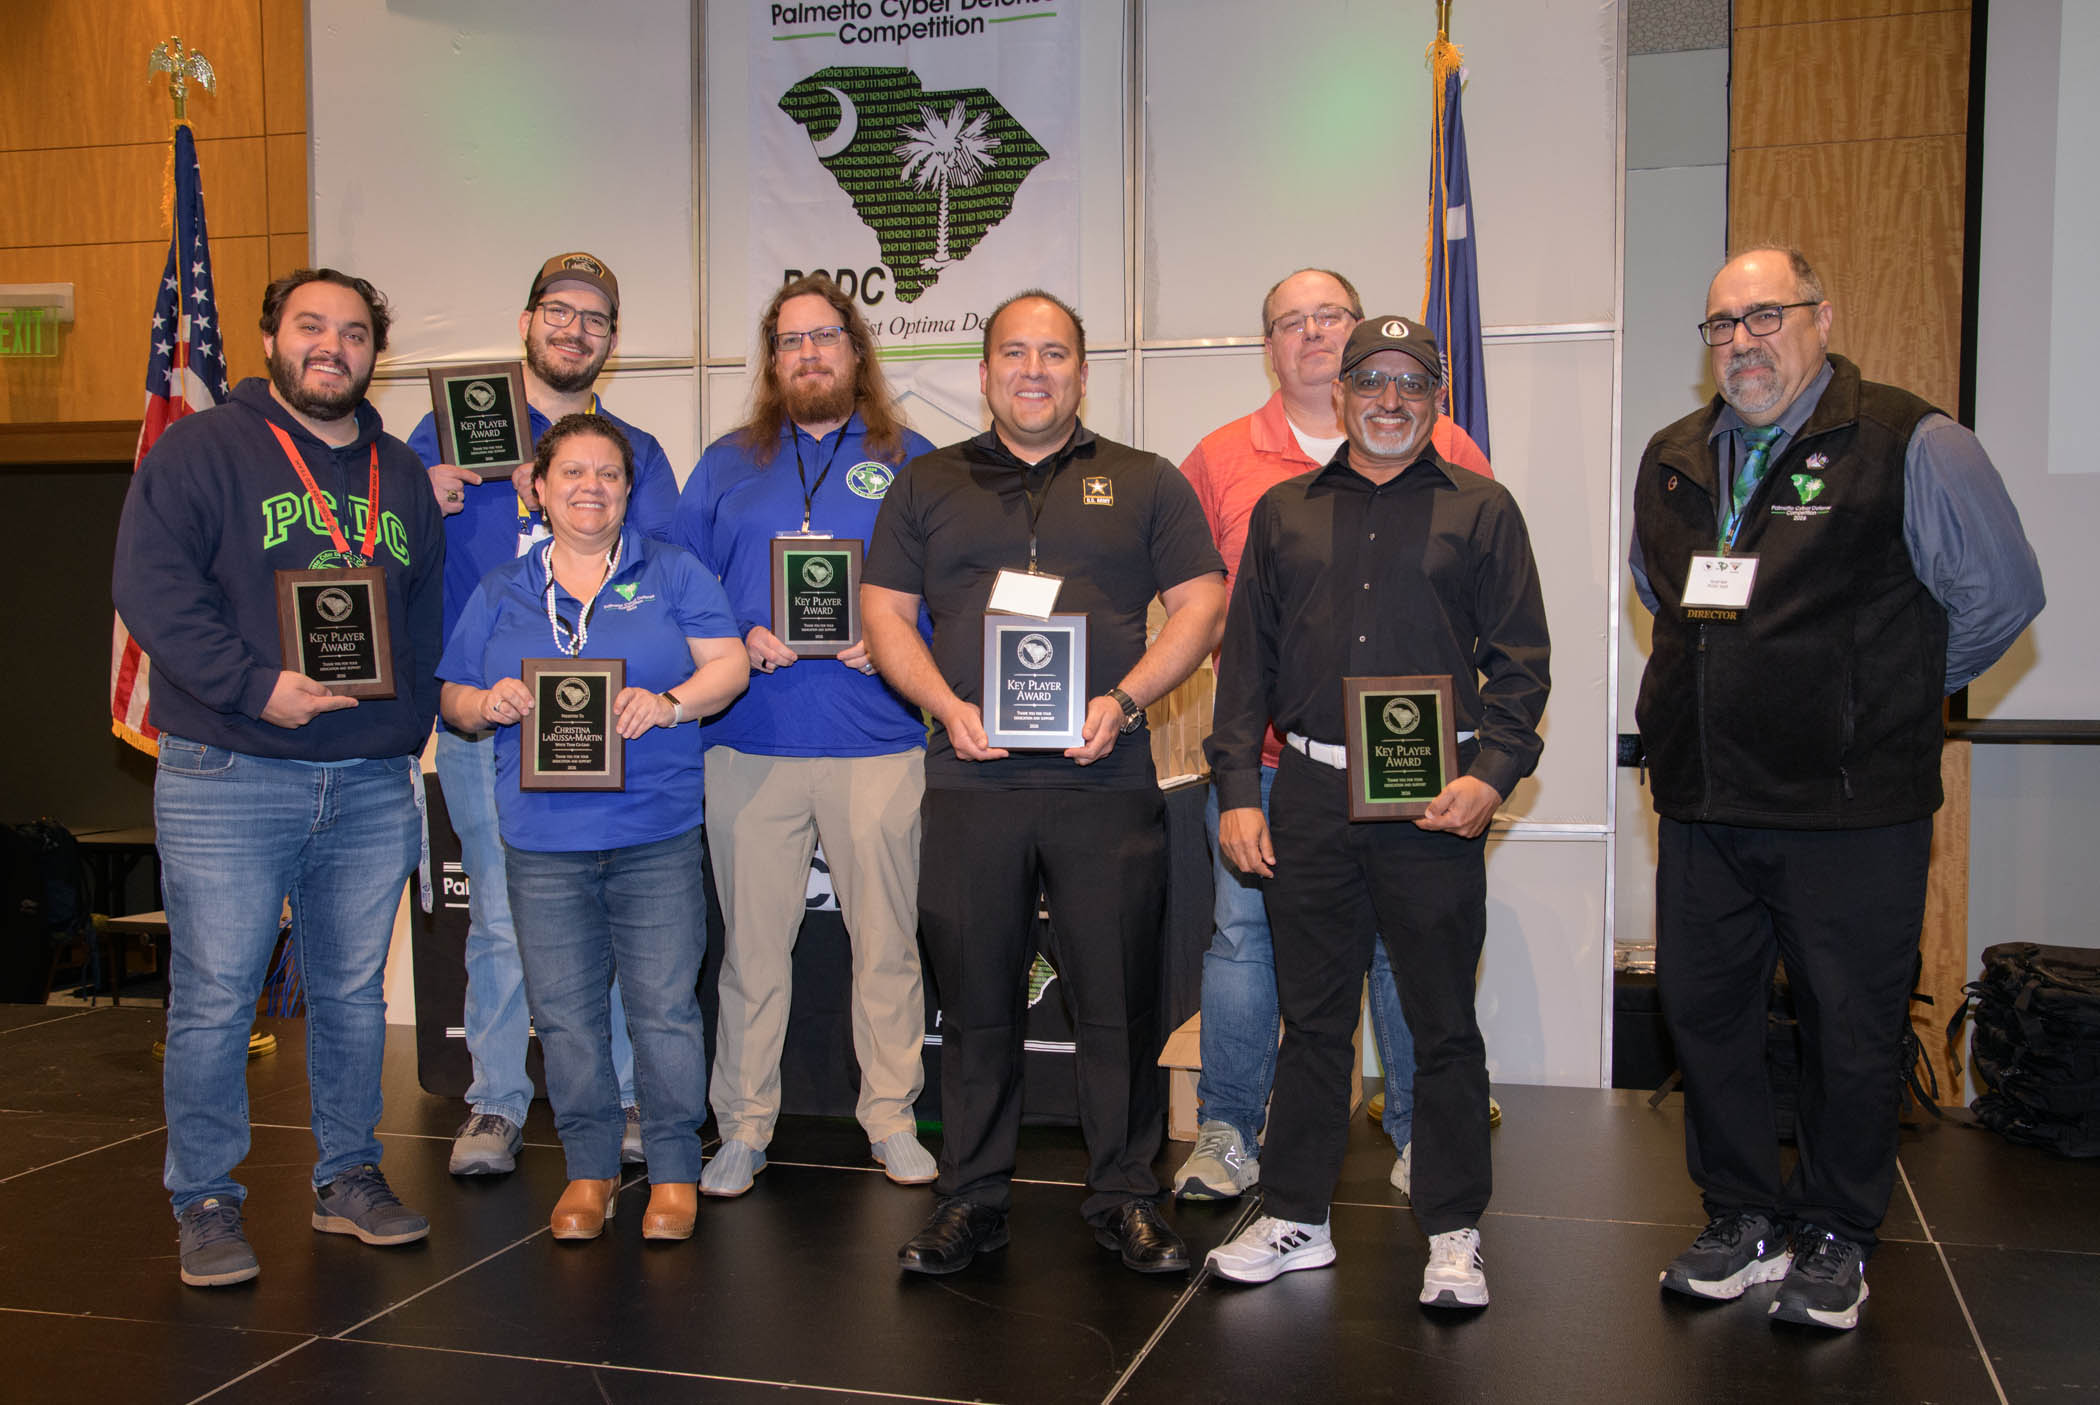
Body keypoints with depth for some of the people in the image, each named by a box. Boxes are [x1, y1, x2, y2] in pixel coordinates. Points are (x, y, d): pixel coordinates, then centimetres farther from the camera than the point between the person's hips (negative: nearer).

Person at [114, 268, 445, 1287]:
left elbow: (429, 616, 19)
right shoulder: (200, 451, 1)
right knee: (213, 1001, -1)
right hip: (227, 781, -4)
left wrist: (410, 730, 7)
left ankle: (350, 1179, 24)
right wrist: (255, 688, -19)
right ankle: (206, 1204, 12)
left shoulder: (403, 475, 17)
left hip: (373, 784, 5)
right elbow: (151, 588, -10)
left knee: (354, 992, 11)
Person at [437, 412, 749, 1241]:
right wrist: (488, 704, -9)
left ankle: (674, 1170, 12)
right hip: (542, 838, 2)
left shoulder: (672, 575, 7)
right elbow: (452, 700, 14)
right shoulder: (500, 593, 14)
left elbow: (729, 665, 0)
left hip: (657, 834, -2)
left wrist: (668, 703, -17)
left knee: (665, 1005, -1)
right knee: (565, 1012, 6)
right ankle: (589, 1168, 20)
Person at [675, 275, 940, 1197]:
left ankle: (891, 1116, 19)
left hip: (876, 740, -1)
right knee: (750, 944, 5)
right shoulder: (726, 466, 13)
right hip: (751, 741, 1)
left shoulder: (910, 463, 9)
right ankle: (743, 1126, 17)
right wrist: (741, 641, -7)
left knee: (888, 939, 5)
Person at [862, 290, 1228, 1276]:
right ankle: (972, 1197, 19)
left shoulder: (1144, 484, 11)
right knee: (975, 1002, 6)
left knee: (1118, 1001, 2)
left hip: (1106, 780, -1)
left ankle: (1124, 1195, 16)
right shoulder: (928, 485, 14)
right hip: (971, 781, 1)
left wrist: (1124, 699, -9)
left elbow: (1200, 603, 6)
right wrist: (948, 705, -7)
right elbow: (884, 612, 10)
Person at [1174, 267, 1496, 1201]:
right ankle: (1226, 1132, 17)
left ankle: (1420, 1134, 21)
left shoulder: (1440, 449, 6)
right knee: (1243, 933, 5)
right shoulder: (1220, 459, 9)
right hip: (1262, 747, 1)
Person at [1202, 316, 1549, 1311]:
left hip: (1434, 803, -2)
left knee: (1442, 1023, 4)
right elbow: (1247, 658, 12)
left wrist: (1492, 773, -11)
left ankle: (1453, 1231, 18)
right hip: (1310, 796, 2)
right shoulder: (1285, 512, 13)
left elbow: (1518, 660, 3)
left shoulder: (1480, 510, 7)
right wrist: (1236, 790, 4)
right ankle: (1295, 1216, 23)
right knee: (1312, 1015, 10)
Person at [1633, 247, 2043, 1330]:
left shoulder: (1910, 446, -8)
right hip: (1702, 803, 5)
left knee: (1849, 1030, 6)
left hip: (1850, 807, -5)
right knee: (1702, 1013, 11)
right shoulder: (1671, 461, 10)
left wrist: (1890, 697, 5)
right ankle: (1744, 1220, 28)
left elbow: (2000, 593, -2)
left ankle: (1836, 1239, 24)